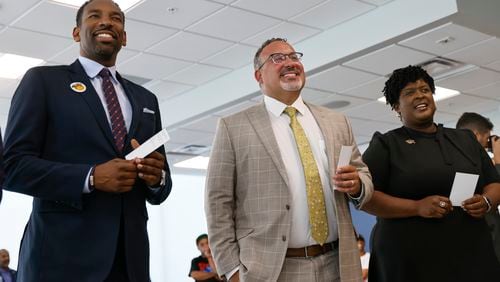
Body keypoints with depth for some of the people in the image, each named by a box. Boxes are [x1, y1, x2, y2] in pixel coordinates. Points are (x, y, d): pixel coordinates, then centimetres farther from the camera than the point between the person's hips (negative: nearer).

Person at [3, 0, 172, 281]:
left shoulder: (146, 99, 17)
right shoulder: (42, 80, 4)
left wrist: (157, 178, -6)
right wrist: (91, 177, -17)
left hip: (130, 256, 5)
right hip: (62, 254, -4)